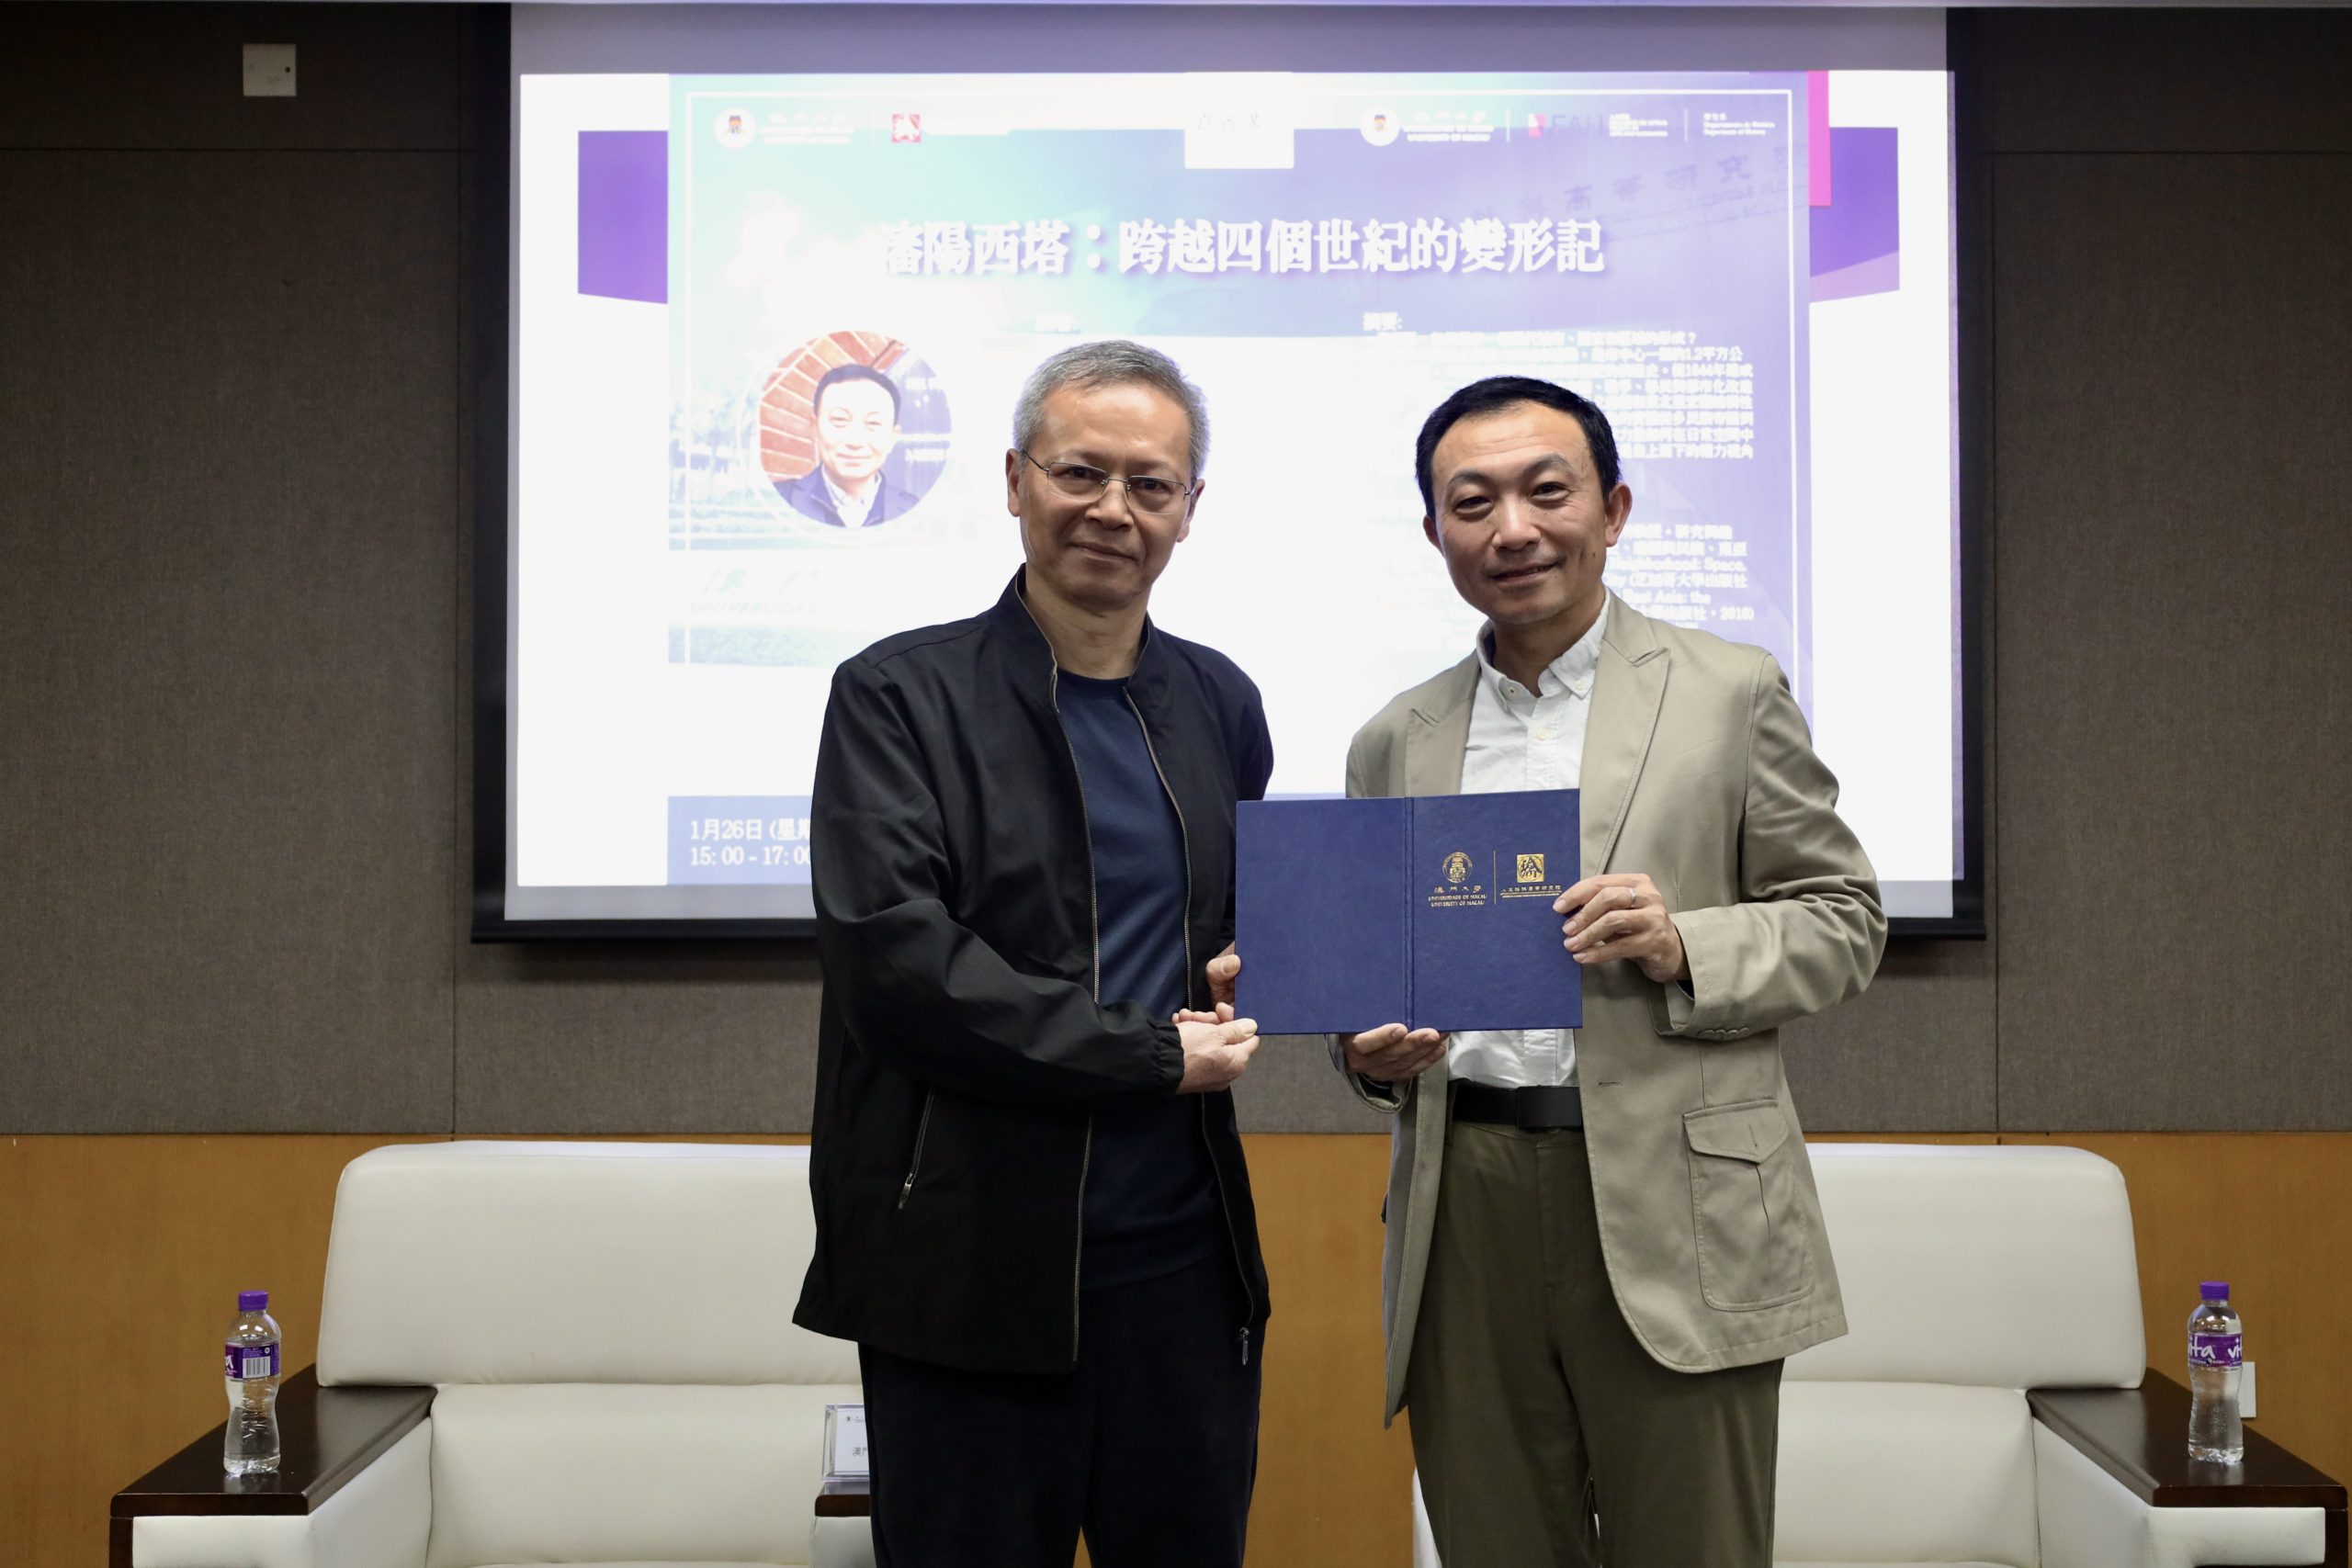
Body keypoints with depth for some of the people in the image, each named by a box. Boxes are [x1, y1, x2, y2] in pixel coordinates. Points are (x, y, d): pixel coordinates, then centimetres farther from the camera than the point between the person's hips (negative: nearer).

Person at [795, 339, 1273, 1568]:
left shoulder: (1218, 703, 11)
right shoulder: (901, 695, -4)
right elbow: (896, 961, -14)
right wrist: (1156, 1054, -12)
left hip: (1186, 1252, 5)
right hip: (974, 1270, -4)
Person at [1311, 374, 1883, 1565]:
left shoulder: (1727, 693, 5)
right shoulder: (1394, 743, 14)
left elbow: (1845, 921, 4)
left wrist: (1686, 947, -14)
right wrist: (1370, 1049, -2)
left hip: (1671, 1211, -3)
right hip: (1463, 1222, 3)